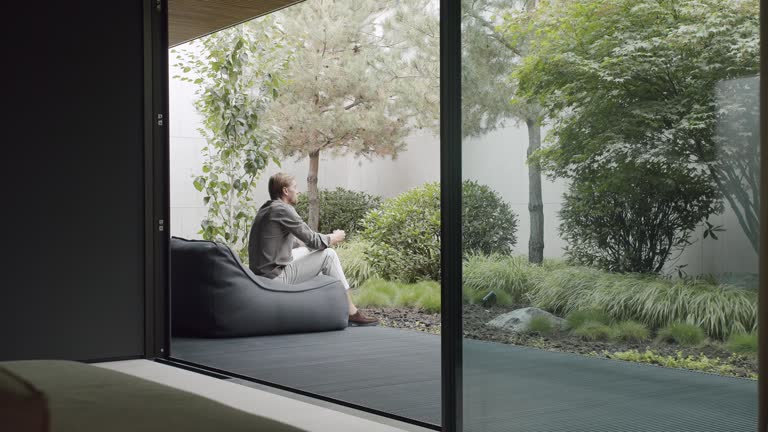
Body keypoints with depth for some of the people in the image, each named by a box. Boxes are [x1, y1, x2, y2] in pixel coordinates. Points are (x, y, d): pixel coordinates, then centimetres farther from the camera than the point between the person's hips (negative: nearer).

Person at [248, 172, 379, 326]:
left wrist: (327, 239, 20)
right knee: (328, 255, -3)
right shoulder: (282, 209, -15)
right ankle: (351, 313, 1)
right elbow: (312, 240, -13)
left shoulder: (267, 209, 14)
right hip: (276, 278, -10)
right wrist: (333, 238, 7)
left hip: (264, 275, 10)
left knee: (308, 250, 24)